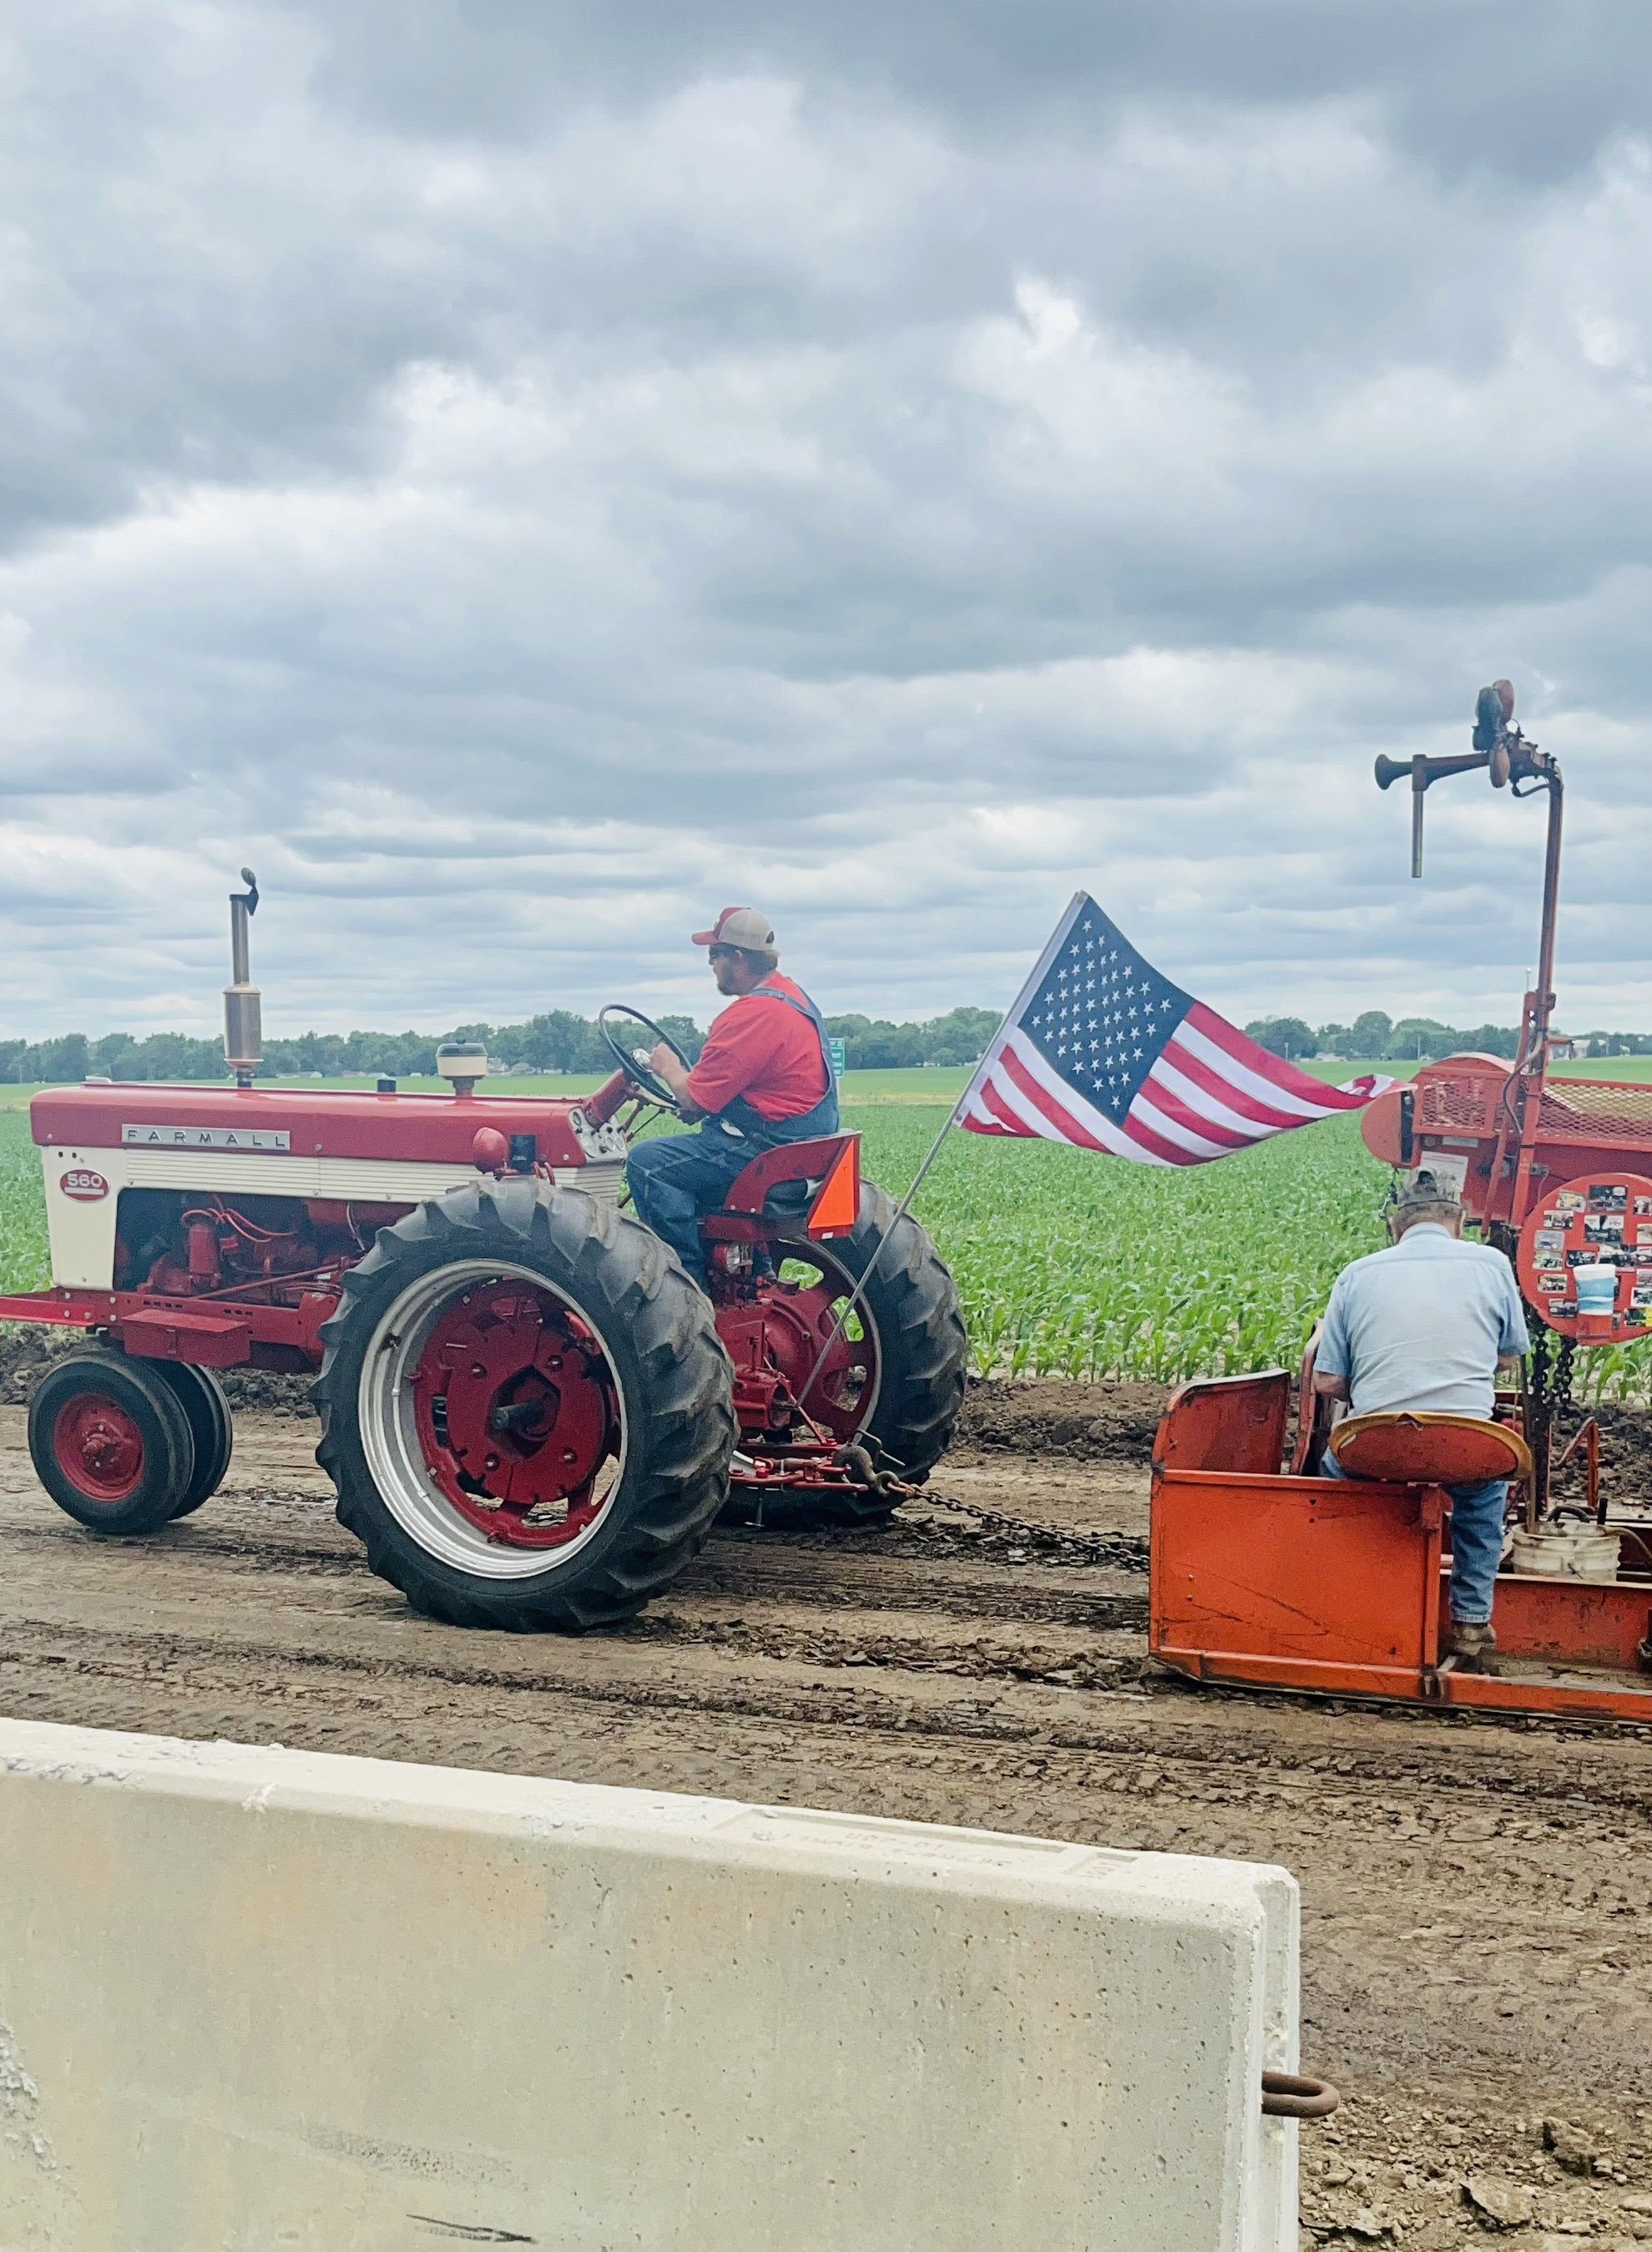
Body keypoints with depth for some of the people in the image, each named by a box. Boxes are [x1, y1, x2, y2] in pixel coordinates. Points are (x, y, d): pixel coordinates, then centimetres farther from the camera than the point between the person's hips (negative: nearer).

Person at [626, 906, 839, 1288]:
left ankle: (690, 1280, -14)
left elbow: (695, 1100, -18)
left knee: (648, 1163, -16)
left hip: (771, 1148, -11)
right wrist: (699, 1107, 10)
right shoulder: (790, 994, 13)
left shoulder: (754, 1013, -21)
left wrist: (669, 1068, 2)